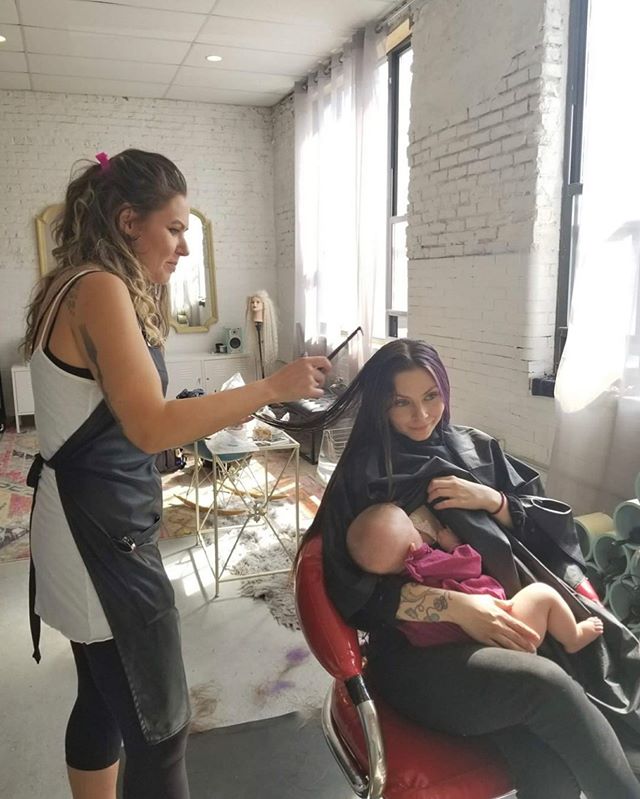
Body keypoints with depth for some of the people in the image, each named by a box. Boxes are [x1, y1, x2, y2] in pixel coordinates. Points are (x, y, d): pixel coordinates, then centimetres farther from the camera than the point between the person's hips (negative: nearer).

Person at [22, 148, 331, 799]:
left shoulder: (78, 287, 14)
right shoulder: (100, 288, -16)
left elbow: (122, 416, 10)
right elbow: (151, 426, -24)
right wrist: (272, 387, -20)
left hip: (93, 520, 10)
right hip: (100, 529, -10)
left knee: (104, 700, 22)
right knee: (159, 727, 1)